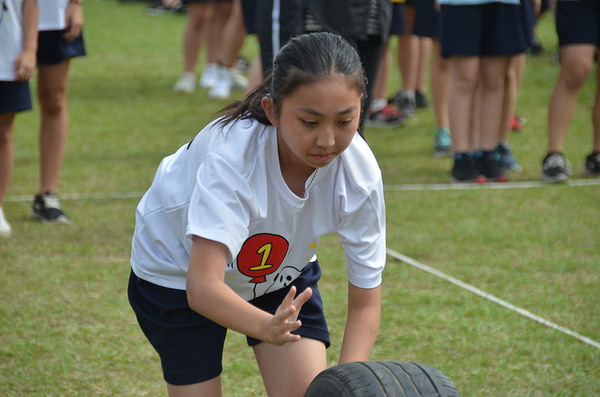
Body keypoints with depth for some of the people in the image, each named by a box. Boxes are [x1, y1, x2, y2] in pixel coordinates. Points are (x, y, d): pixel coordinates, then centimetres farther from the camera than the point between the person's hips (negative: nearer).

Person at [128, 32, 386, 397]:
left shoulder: (360, 171, -28)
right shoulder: (230, 153, -40)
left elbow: (365, 302, -21)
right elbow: (202, 285, -48)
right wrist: (266, 326, -66)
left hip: (284, 268, 3)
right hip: (180, 270, -3)